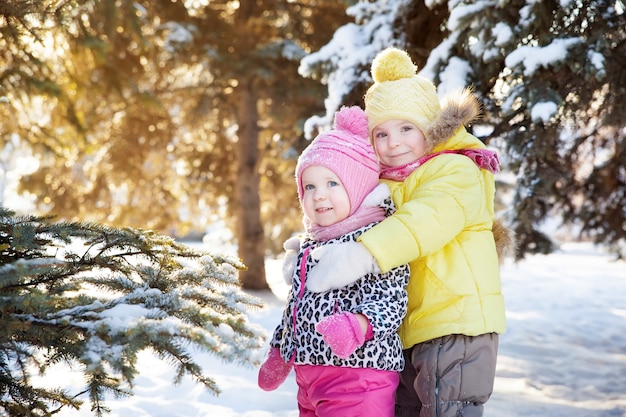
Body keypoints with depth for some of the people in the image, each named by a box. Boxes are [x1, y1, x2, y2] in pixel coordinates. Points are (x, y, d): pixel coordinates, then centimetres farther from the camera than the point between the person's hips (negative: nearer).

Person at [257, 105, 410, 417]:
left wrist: (358, 324, -39)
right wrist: (279, 352, 30)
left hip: (358, 372, -9)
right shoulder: (310, 244, 15)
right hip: (310, 374, 9)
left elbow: (389, 299, -21)